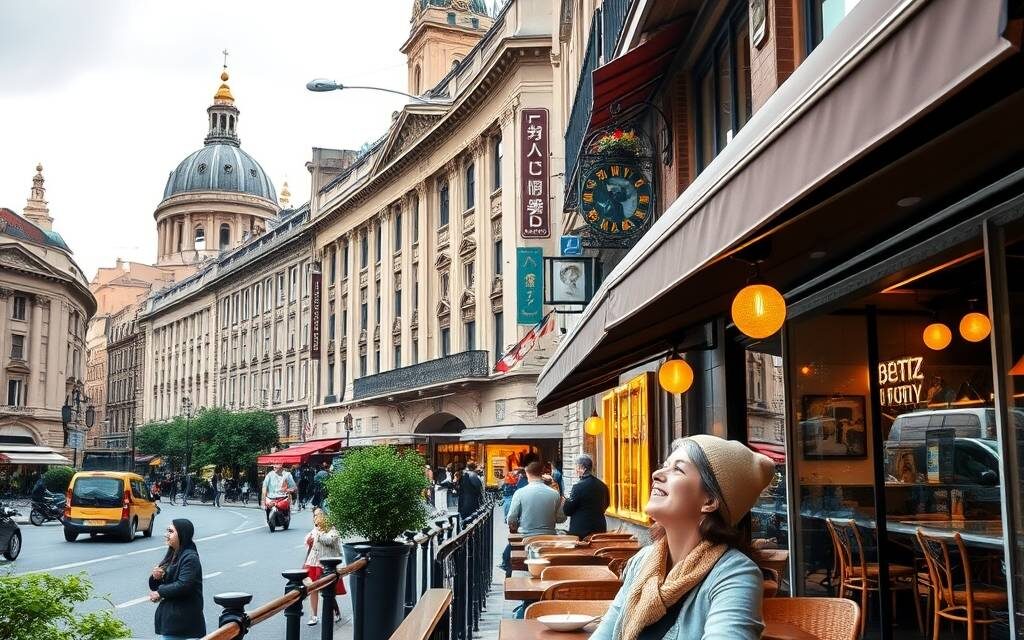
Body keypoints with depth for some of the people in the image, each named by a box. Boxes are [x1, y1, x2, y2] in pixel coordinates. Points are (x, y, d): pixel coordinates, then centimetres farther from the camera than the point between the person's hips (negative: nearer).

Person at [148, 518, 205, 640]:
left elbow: (184, 585, -24)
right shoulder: (172, 556, 16)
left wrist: (160, 593, -12)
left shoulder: (190, 558, -13)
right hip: (169, 617, 9)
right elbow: (155, 587, 18)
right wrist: (155, 577, -5)